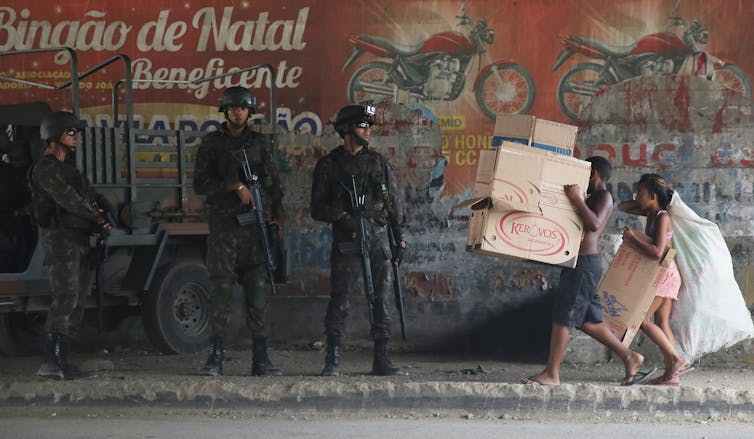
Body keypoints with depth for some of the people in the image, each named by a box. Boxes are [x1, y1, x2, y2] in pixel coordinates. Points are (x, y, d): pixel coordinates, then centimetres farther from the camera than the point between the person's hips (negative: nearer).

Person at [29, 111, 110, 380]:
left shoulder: (67, 168, 24)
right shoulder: (45, 168, -7)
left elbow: (89, 196, 17)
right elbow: (67, 198, -17)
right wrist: (96, 217, -10)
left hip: (79, 239, 10)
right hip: (60, 237, -10)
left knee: (75, 301, 7)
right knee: (65, 298, -18)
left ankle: (61, 362, 9)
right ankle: (51, 362, -23)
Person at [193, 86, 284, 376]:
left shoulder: (261, 144, 13)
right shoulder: (211, 144, 7)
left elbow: (274, 183, 12)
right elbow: (200, 184, -1)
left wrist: (277, 217, 1)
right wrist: (235, 186, -12)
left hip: (257, 225, 2)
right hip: (223, 225, -2)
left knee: (258, 290, 0)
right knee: (221, 290, -6)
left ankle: (261, 360, 2)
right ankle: (215, 358, -4)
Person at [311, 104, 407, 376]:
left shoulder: (378, 162, 15)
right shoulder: (329, 165, 4)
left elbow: (394, 203, 17)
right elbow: (317, 208, 0)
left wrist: (399, 237, 10)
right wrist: (341, 216, -17)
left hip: (377, 239, 4)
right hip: (346, 241, -4)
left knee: (381, 300, 3)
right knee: (340, 300, -7)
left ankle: (382, 361, 6)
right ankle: (332, 361, -4)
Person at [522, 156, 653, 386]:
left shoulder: (604, 196, -6)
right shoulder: (592, 199, 22)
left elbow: (595, 223, -22)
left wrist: (577, 200, -21)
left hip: (586, 262, -10)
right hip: (580, 263, 10)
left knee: (562, 315, -9)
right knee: (587, 320, 11)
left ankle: (551, 374, -8)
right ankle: (629, 357, 16)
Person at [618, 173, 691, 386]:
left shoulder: (662, 218, -16)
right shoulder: (651, 213, 10)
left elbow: (657, 252, -27)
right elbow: (622, 207, 22)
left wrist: (633, 239, -19)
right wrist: (641, 203, 7)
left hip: (664, 273, -9)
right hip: (660, 275, 9)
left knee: (642, 319, -10)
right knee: (661, 323, 6)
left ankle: (676, 359, -8)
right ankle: (671, 374, 3)